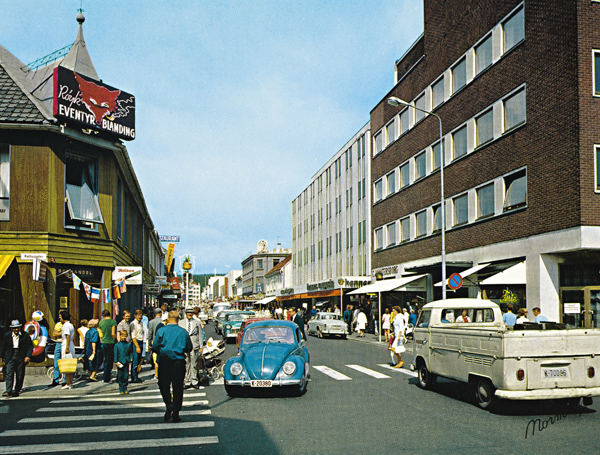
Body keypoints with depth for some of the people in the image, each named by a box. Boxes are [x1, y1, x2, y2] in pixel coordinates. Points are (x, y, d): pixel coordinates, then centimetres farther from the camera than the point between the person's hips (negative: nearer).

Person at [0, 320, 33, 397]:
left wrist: (28, 356, -12)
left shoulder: (25, 335, -2)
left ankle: (17, 390, 20)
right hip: (10, 357, 0)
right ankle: (8, 391, -14)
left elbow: (30, 346, -1)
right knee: (9, 373, -11)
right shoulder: (7, 335, 1)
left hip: (21, 357, 0)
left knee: (20, 375, 5)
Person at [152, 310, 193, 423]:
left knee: (163, 385, 12)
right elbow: (189, 348, 10)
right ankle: (176, 414, 7)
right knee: (178, 387, 7)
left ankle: (169, 404, -12)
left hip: (164, 361, -1)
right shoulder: (183, 332, 4)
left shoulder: (161, 331, -1)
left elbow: (154, 347, -4)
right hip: (179, 362, 1)